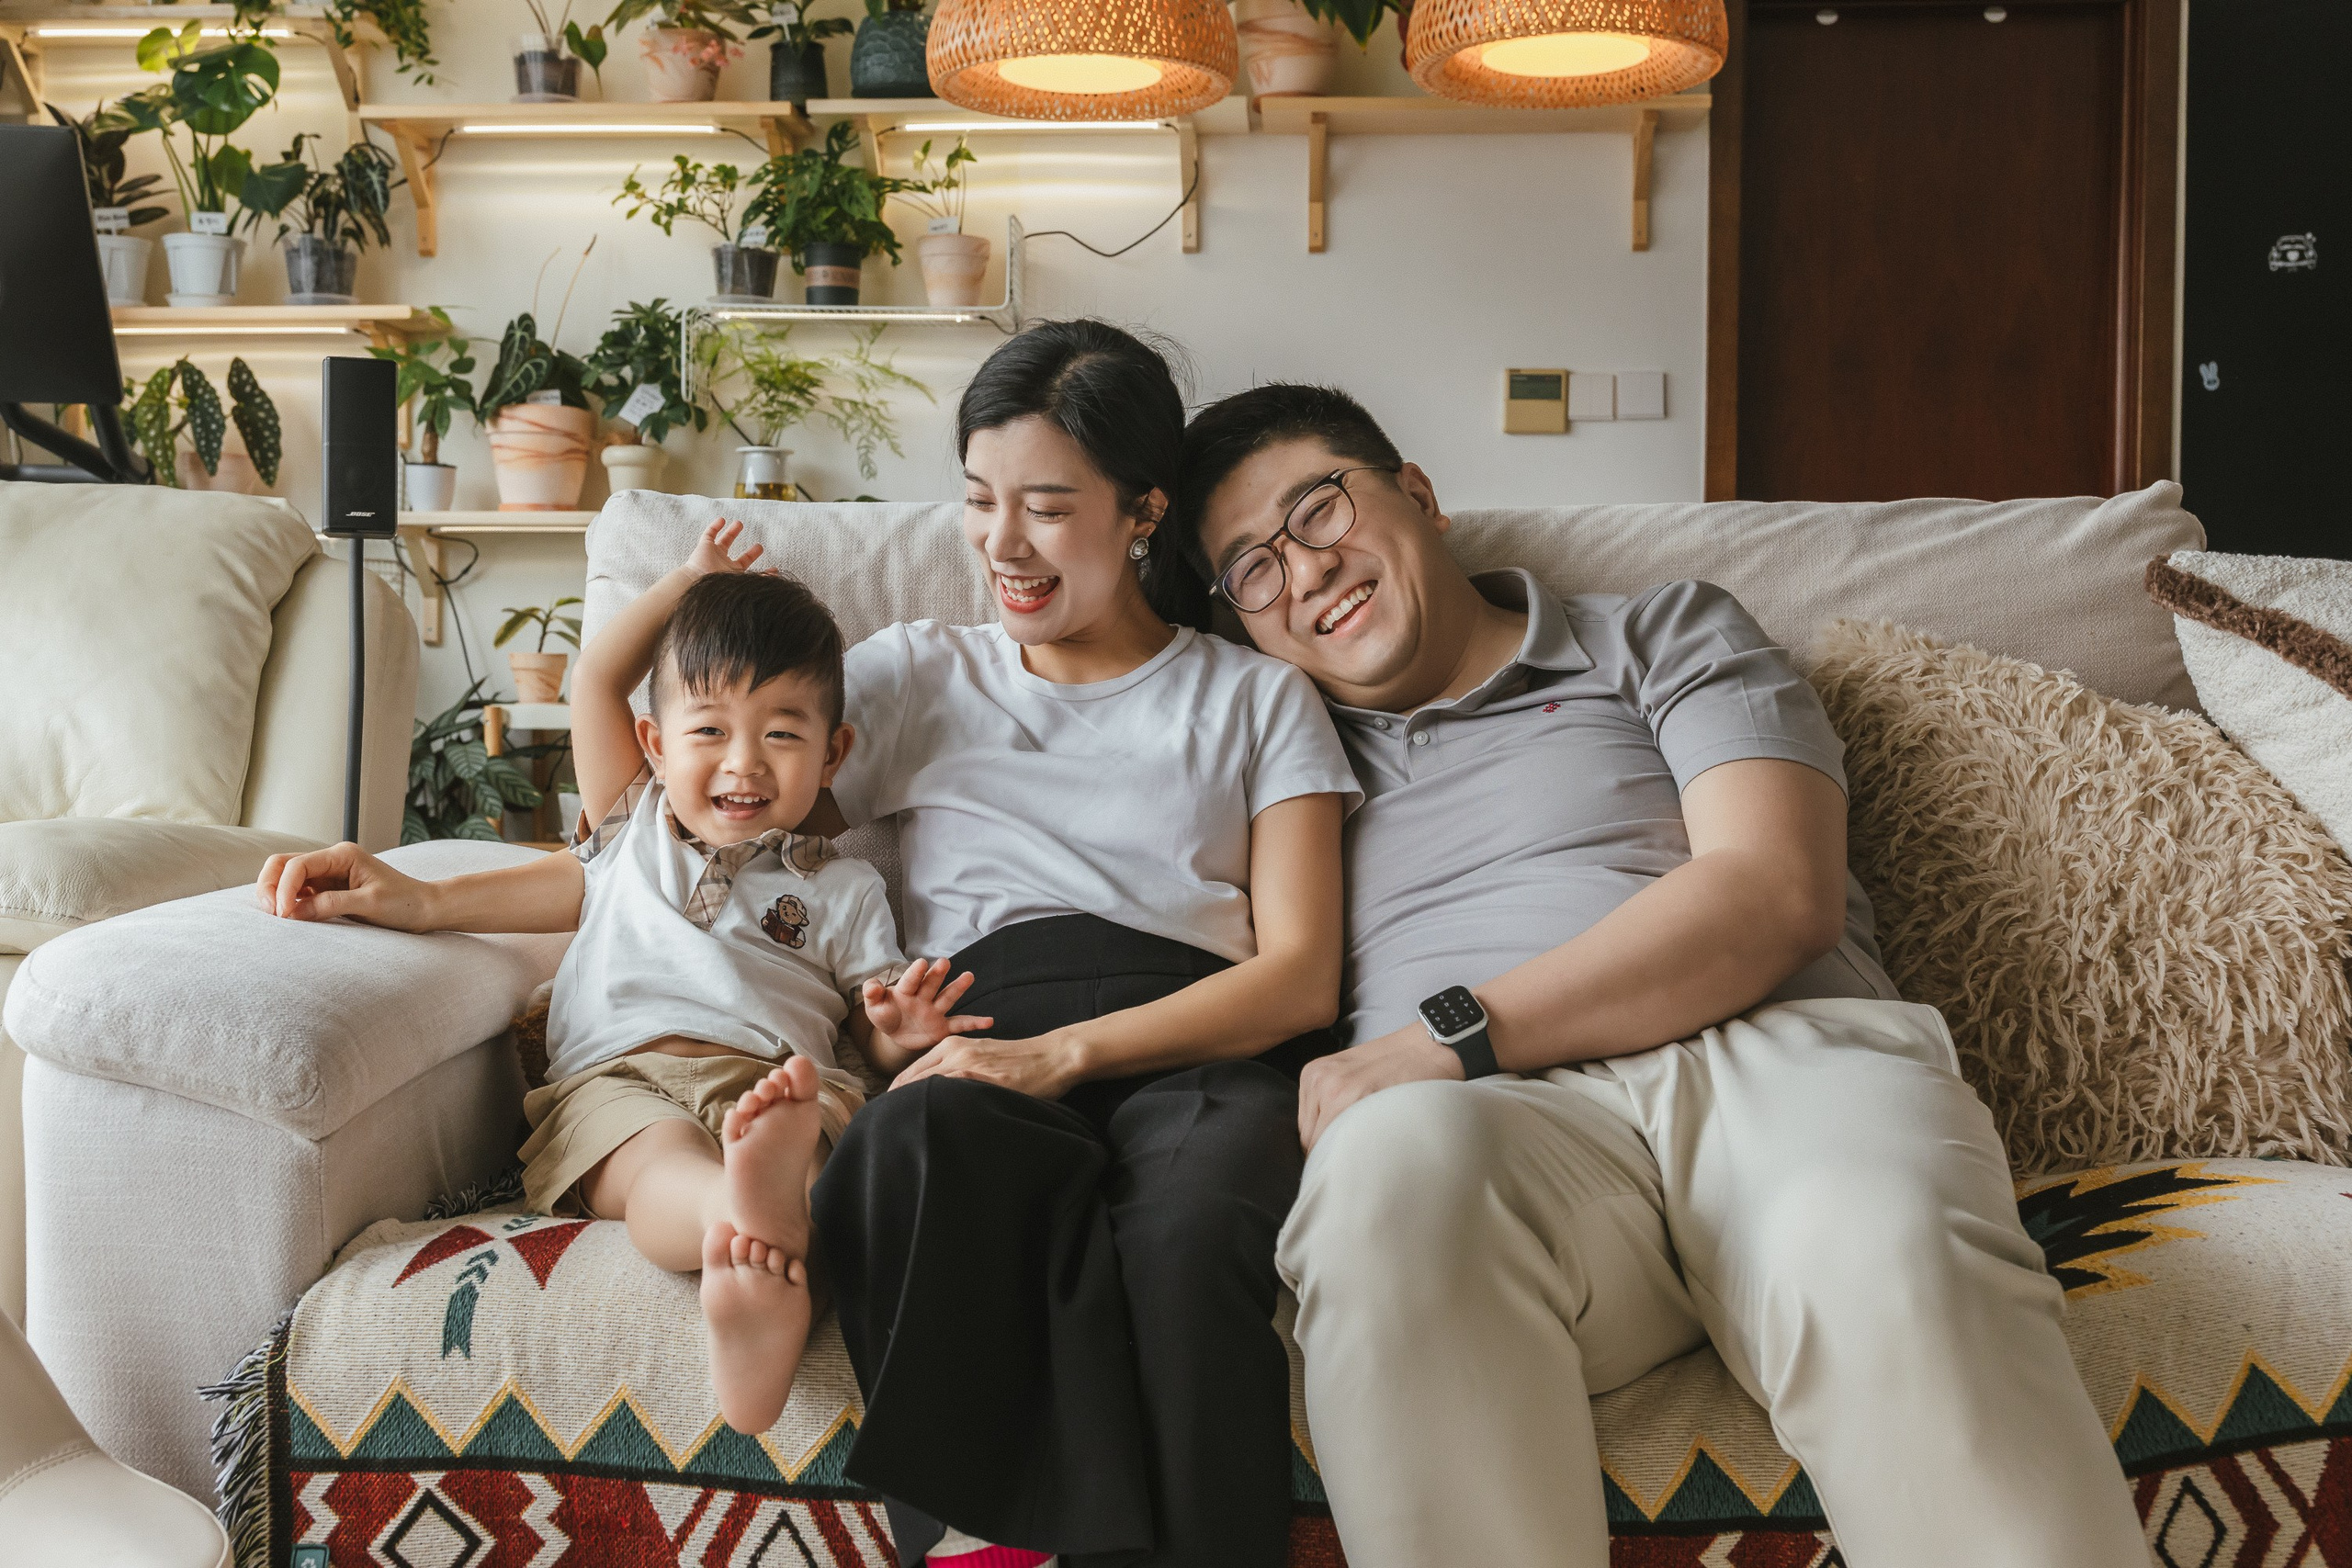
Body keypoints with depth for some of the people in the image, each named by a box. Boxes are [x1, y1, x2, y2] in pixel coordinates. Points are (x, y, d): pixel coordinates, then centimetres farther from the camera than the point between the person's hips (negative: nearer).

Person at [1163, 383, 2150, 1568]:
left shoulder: (1666, 636, 20)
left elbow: (1777, 893, 2)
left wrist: (1455, 1032, -8)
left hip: (1784, 1051, 0)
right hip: (1495, 1121, 1)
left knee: (1886, 1250, -38)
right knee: (1396, 1158, -38)